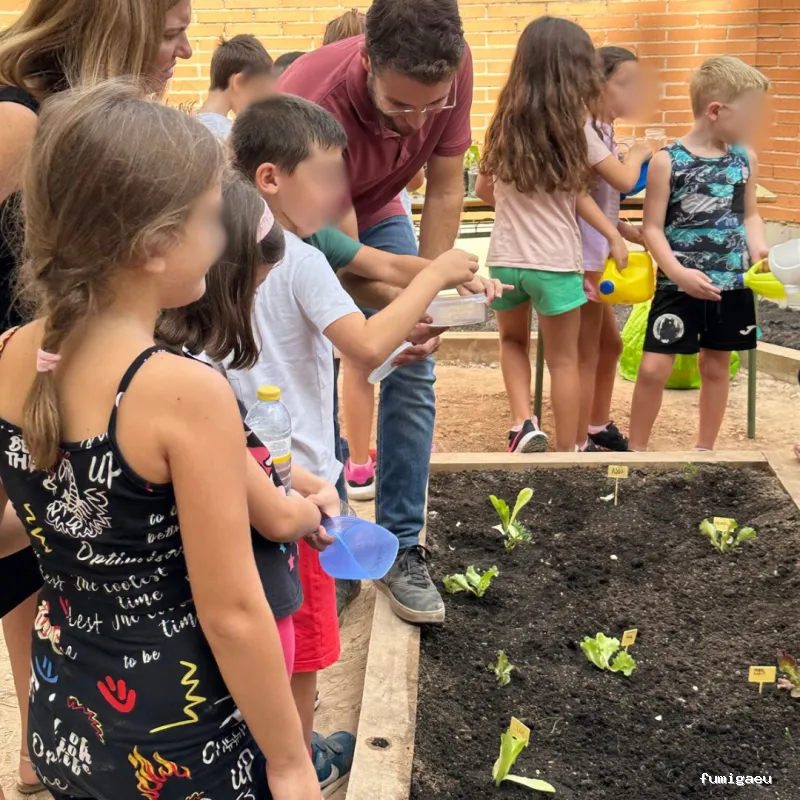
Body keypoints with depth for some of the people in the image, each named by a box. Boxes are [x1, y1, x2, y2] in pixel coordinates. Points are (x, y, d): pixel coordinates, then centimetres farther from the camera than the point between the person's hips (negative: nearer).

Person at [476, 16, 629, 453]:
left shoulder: (505, 119, 2)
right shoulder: (572, 123, -7)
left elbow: (484, 189, 12)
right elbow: (577, 194, -2)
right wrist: (613, 234, 10)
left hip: (505, 257, 3)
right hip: (555, 261, -3)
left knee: (513, 340, 26)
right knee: (563, 359, 10)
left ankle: (523, 423, 7)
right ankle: (565, 454, 16)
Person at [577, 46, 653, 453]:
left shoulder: (601, 130, 11)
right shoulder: (583, 128, -18)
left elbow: (602, 198, 11)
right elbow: (624, 180, -28)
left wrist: (625, 230, -2)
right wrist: (637, 155, -8)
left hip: (598, 254, 10)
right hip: (582, 256, -10)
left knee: (609, 344, 21)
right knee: (586, 355, 0)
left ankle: (598, 427, 35)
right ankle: (578, 445, 11)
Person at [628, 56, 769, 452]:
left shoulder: (745, 160, 3)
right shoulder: (667, 161, -10)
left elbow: (749, 214, 15)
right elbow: (653, 228, -9)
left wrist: (759, 250, -5)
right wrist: (679, 273, -22)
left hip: (731, 283, 4)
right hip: (678, 284, -4)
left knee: (716, 364, 14)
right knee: (653, 368, -7)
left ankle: (705, 449, 30)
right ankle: (637, 450, 12)